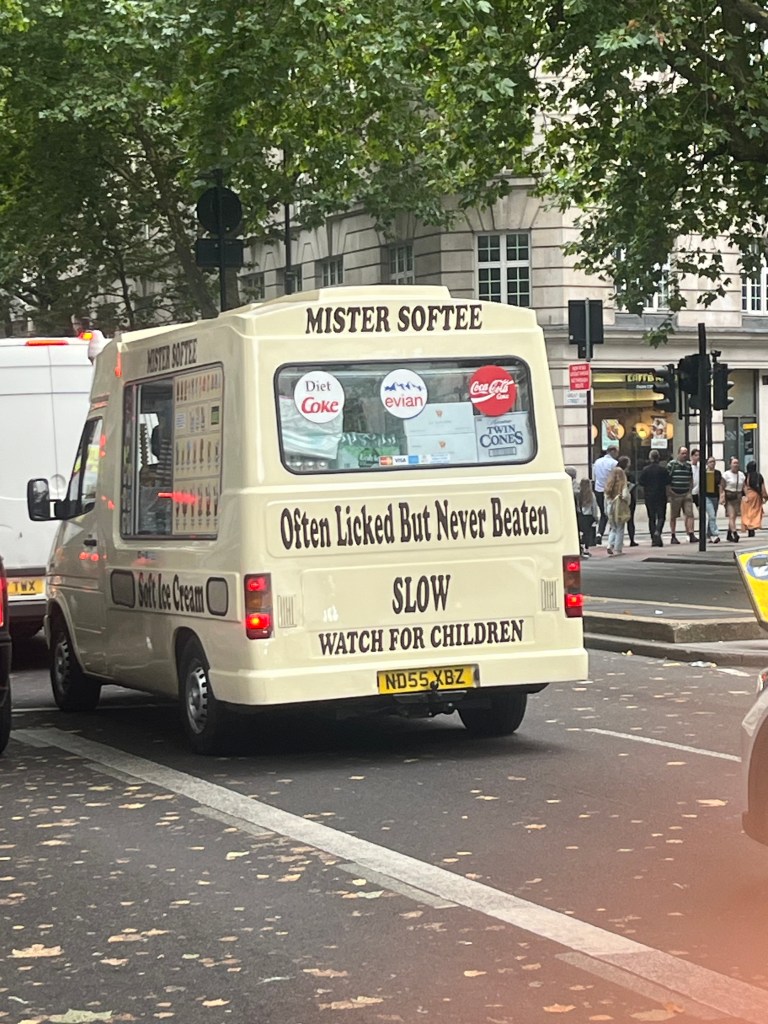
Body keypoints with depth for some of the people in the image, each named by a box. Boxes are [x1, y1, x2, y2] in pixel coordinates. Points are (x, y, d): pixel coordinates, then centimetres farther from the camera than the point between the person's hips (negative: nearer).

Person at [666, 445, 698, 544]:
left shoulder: (688, 465, 10)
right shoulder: (672, 464, -4)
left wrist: (690, 490, 10)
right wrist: (669, 491, -9)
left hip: (686, 494, 3)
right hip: (675, 494, -3)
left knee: (689, 514, -7)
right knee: (673, 516, 5)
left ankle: (691, 535, -9)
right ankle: (673, 537, 13)